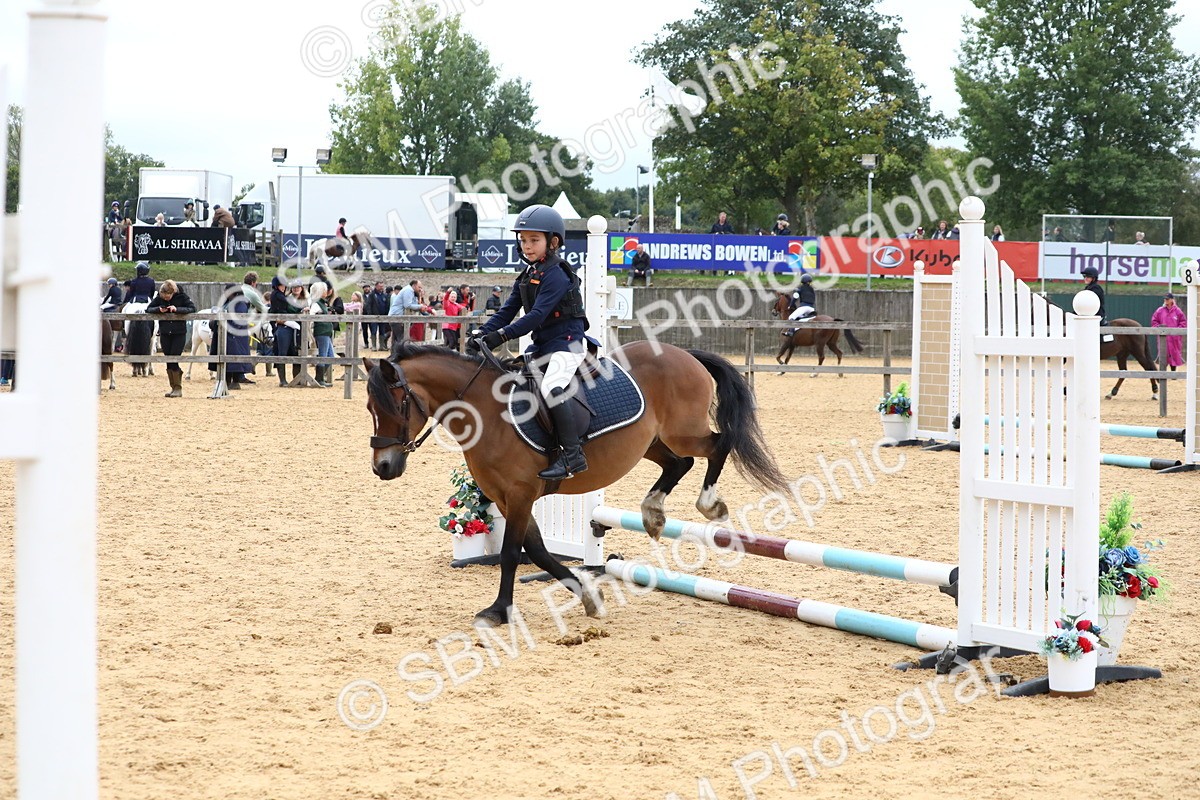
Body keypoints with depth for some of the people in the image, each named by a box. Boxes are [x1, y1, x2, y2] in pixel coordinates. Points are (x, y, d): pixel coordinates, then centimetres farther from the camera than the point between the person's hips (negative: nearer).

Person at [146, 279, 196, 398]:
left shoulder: (182, 296, -8)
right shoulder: (159, 298, 0)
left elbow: (192, 308, -12)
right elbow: (148, 309, 4)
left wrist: (177, 309, -25)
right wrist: (159, 309, -16)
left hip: (179, 333, -4)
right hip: (165, 334, 4)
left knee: (173, 361, -9)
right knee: (168, 361, 6)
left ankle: (178, 389, 0)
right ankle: (173, 387, 15)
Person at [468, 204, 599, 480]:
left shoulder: (556, 276, -15)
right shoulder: (526, 278, 13)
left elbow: (537, 315, -24)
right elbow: (507, 311, 10)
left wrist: (502, 335, -30)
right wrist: (482, 332, -7)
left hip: (567, 341, -10)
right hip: (542, 345, 10)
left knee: (551, 389, -30)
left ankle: (572, 455, -29)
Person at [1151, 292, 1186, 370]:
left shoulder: (1178, 311, 1)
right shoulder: (1159, 311, 3)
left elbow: (1183, 323, 2)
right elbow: (1154, 322, 7)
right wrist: (1159, 327, -11)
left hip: (1175, 338, 0)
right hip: (1163, 338, 0)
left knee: (1174, 355, 6)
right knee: (1163, 357, -2)